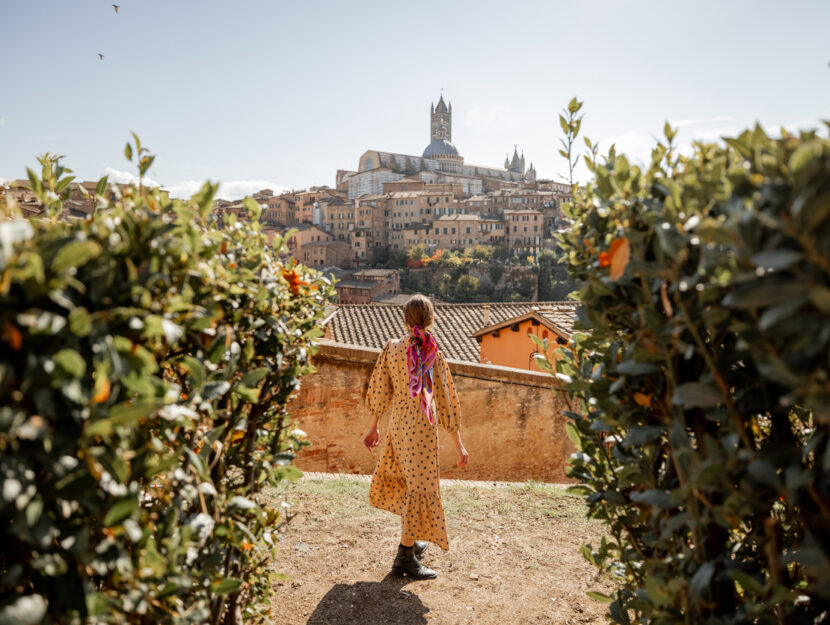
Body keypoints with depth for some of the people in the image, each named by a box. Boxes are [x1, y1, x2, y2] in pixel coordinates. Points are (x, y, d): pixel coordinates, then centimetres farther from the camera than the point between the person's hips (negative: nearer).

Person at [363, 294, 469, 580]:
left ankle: (411, 541, 37)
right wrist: (458, 444, -2)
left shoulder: (392, 348, -3)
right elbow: (446, 400, -9)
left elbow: (380, 390, 2)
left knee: (402, 480, 21)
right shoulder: (434, 356, -12)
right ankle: (405, 556, 10)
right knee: (420, 485, 4)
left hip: (397, 423, 5)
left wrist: (373, 428, 14)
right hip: (422, 426, -5)